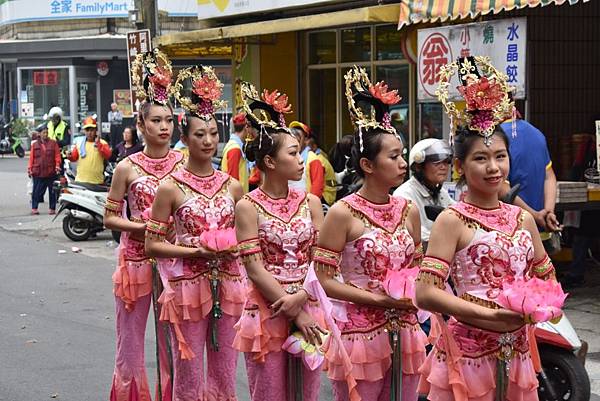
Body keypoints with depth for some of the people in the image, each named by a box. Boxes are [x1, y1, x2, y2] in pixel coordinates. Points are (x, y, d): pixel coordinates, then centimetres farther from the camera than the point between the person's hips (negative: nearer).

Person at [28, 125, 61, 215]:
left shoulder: (53, 143, 4)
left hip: (51, 172, 0)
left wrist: (57, 165, -11)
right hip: (38, 172, 0)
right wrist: (29, 169, 2)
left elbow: (57, 155, 1)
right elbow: (31, 157, 6)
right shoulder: (35, 144, 7)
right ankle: (34, 208, 6)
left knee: (52, 191, 5)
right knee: (36, 191, 1)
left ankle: (52, 208, 12)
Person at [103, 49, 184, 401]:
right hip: (136, 259, -2)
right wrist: (140, 226, -15)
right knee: (131, 342, 4)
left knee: (173, 343, 8)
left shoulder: (183, 163, 2)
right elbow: (110, 218, 0)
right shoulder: (128, 168, -3)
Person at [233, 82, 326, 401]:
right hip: (267, 312, -4)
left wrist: (300, 298, -15)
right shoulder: (248, 207, -5)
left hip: (308, 311, 4)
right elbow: (255, 269, -10)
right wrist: (295, 314, -13)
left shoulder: (310, 202, 7)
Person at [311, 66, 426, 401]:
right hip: (361, 334, -5)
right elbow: (324, 279, -11)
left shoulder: (409, 211, 6)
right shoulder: (343, 213, -9)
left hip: (405, 335, 5)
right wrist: (380, 299, -16)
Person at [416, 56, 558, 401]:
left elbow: (547, 279, 17)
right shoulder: (452, 220, -9)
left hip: (515, 353, 5)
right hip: (468, 353, -5)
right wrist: (489, 315, -21)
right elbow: (426, 293, -16)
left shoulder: (523, 218, 7)